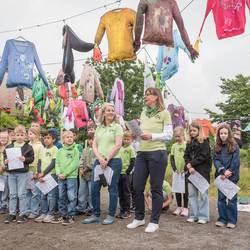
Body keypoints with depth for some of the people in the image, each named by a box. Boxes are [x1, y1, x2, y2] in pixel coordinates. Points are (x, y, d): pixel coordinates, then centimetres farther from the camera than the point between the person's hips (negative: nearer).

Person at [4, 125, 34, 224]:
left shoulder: (28, 147, -2)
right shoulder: (9, 147, 8)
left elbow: (32, 158, -3)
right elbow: (5, 156, 14)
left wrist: (25, 159, -21)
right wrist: (5, 161, -7)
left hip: (22, 173, -3)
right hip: (11, 173, 3)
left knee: (21, 194, 1)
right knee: (12, 194, 11)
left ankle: (23, 214, 11)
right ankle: (12, 214, 19)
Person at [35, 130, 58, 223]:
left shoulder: (54, 149, -5)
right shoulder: (43, 150, 13)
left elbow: (53, 163, -11)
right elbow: (39, 162, 9)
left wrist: (43, 173, -13)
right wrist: (39, 173, -6)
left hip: (52, 174, -6)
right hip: (42, 175, 6)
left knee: (51, 195, -3)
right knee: (43, 196, 10)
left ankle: (51, 214, 5)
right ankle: (44, 213, 18)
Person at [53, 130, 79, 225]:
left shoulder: (75, 150, -2)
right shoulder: (60, 151, 12)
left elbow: (75, 164, -10)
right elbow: (57, 163, 9)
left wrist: (65, 173, -14)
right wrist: (59, 173, -8)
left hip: (71, 177, -5)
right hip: (61, 178, 5)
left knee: (71, 197, -3)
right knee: (62, 197, 11)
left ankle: (70, 216, 6)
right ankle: (62, 215, 21)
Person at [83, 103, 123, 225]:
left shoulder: (117, 127, 1)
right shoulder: (99, 128, 15)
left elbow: (118, 145, -8)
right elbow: (94, 145, 10)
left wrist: (107, 159, -11)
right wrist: (100, 158, -7)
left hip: (113, 160, -5)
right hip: (99, 161, 5)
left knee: (112, 188, 1)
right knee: (94, 188, 4)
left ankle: (111, 215, 13)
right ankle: (96, 215, 16)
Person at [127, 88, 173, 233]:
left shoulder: (164, 113, -2)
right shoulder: (143, 113, 15)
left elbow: (169, 135, -7)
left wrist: (152, 136, -19)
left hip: (157, 153, -6)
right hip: (142, 153, 6)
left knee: (156, 188, 3)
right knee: (137, 187, 8)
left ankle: (154, 222, 14)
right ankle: (139, 218, 25)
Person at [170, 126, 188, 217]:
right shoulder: (174, 146, 6)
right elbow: (171, 158, 6)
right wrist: (174, 169, -5)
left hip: (185, 171, -4)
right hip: (176, 171, 4)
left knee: (185, 190, 2)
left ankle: (185, 208, 11)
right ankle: (179, 207, 20)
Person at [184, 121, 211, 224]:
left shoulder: (204, 142, -3)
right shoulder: (189, 143, 14)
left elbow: (203, 156, -12)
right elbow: (186, 156, 7)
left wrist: (191, 164, -11)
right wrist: (189, 166, -10)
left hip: (202, 172, -6)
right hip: (191, 172, 6)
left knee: (202, 194, -3)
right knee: (192, 194, 8)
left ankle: (203, 216, 5)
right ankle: (193, 215, 16)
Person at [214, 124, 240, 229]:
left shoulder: (234, 146, -5)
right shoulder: (217, 147, 6)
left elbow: (235, 161, -9)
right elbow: (216, 160, -1)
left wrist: (229, 172, -13)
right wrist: (222, 171, -14)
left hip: (232, 176, -3)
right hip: (220, 176, 4)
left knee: (231, 199, 2)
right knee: (221, 198, 8)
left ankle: (232, 220, 12)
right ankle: (222, 219, 18)